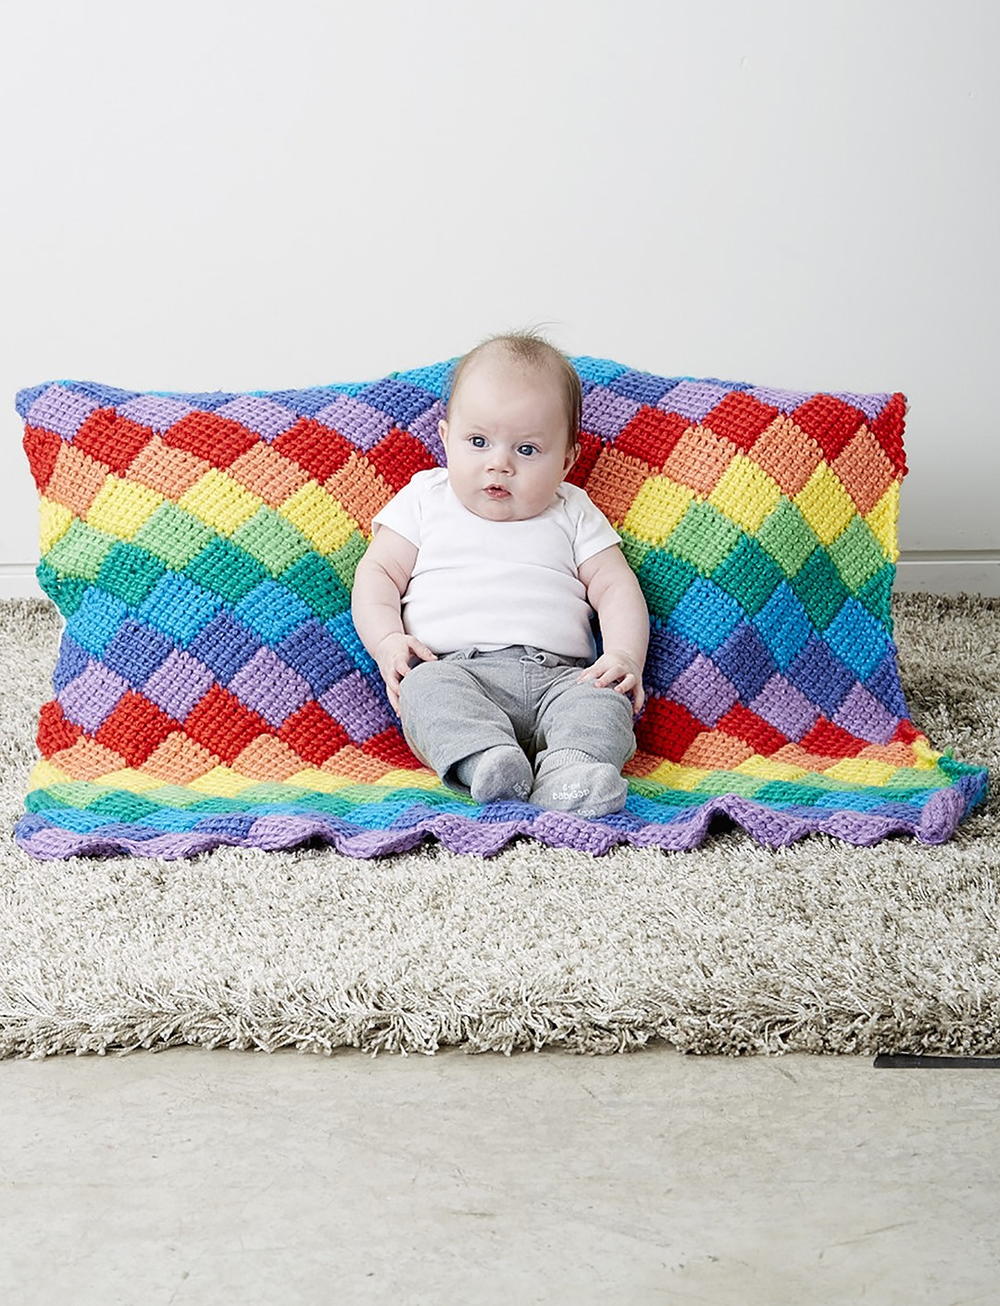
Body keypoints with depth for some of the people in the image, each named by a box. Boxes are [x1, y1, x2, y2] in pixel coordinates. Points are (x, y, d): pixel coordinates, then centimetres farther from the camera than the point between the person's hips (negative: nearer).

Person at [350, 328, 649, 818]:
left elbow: (616, 588, 14)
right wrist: (388, 641, -6)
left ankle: (570, 770, -52)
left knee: (604, 703, -30)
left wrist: (625, 657, -6)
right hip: (452, 668, -1)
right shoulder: (425, 500, 19)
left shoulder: (573, 515, 20)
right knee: (428, 687, -35)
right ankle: (484, 759, -55)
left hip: (556, 674, 1)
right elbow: (377, 573, 14)